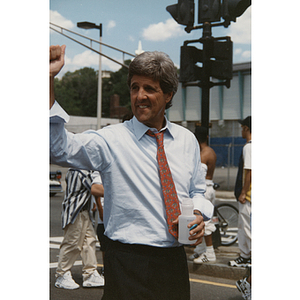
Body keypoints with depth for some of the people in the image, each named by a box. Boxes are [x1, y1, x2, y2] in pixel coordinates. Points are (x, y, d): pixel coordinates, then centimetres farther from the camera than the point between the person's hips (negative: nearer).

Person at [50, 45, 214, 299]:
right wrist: (49, 80, -32)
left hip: (175, 261, 5)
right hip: (129, 266, -4)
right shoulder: (112, 140, -7)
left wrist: (199, 215, -3)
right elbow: (60, 149, -23)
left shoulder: (187, 140, 8)